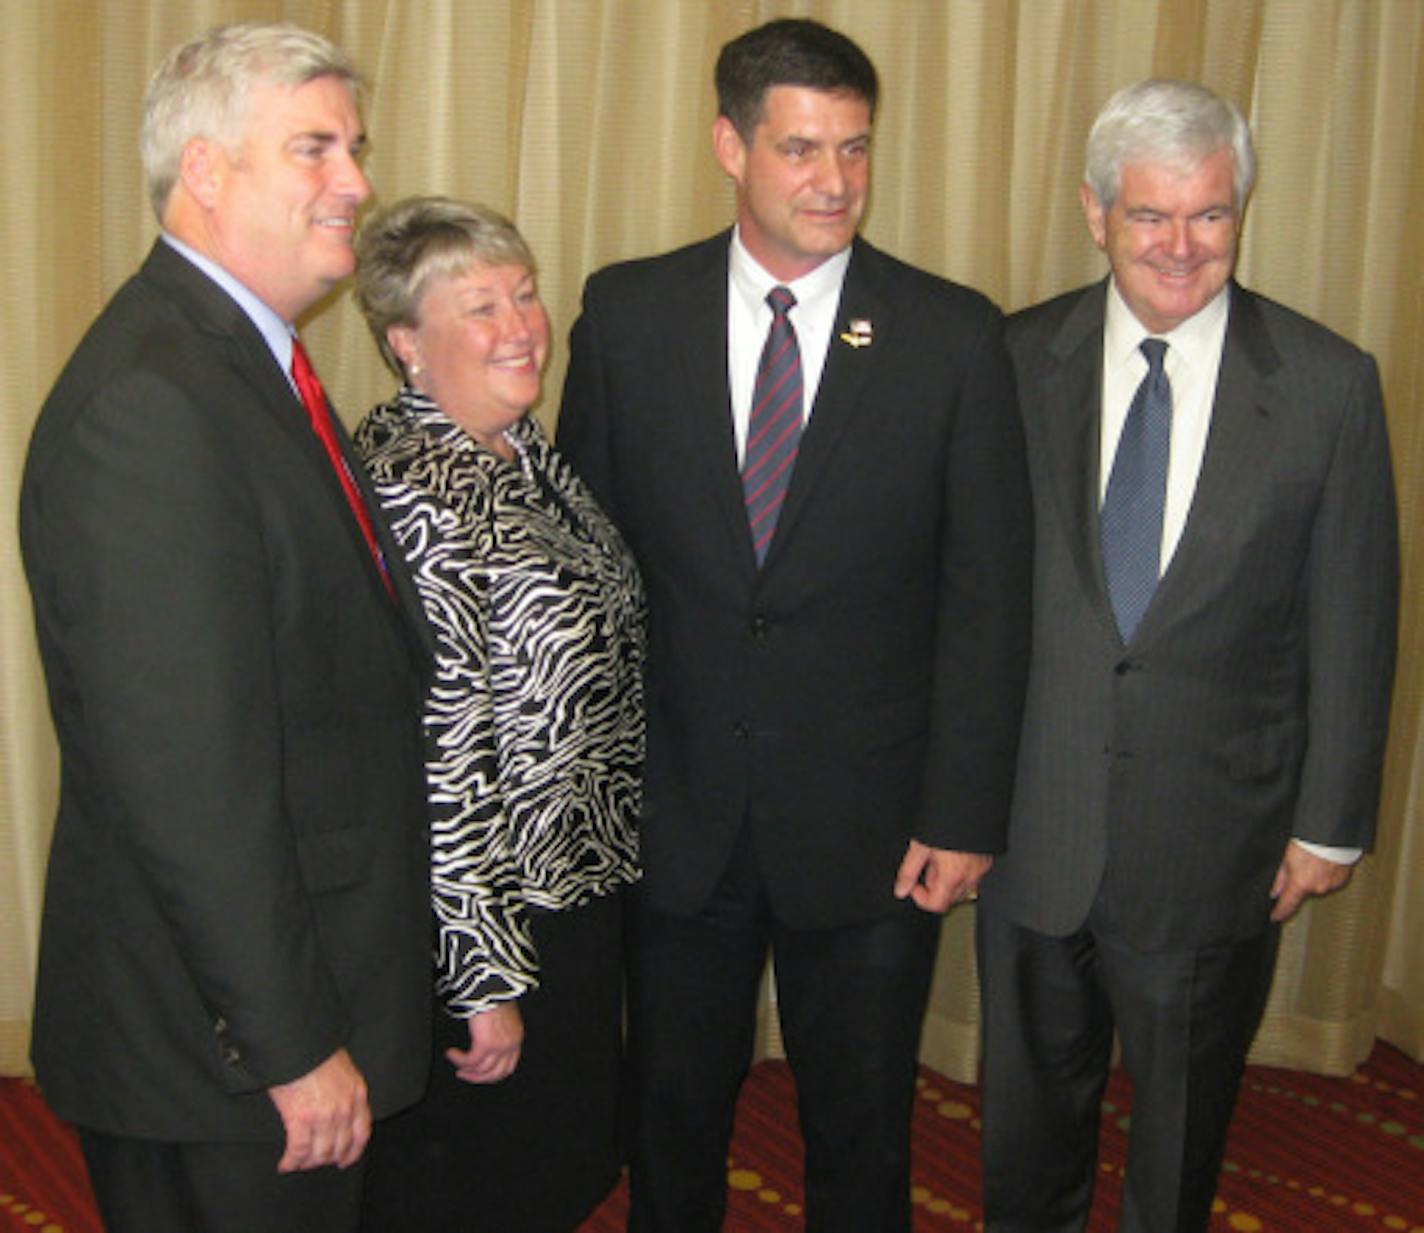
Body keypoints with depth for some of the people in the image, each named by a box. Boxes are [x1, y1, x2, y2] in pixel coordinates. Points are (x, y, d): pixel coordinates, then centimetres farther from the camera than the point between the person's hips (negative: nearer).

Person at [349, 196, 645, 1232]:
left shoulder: (519, 448, 5)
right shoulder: (412, 495, -25)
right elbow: (436, 761, -25)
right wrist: (489, 982, -21)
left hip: (579, 882, 9)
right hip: (483, 912, -9)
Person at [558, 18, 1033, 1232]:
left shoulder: (953, 334, -6)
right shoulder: (628, 312, -2)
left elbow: (988, 592, -5)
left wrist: (963, 814, -8)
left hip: (871, 821, -1)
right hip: (674, 812, 1)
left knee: (863, 1130, 16)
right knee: (674, 1112, 19)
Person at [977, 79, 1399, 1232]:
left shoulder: (1329, 385, -8)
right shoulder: (1018, 361, -4)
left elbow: (1353, 621, -3)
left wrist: (1330, 821, -1)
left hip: (1216, 830, -1)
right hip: (1034, 821, 1)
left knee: (1185, 1108, 19)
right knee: (1031, 1099, 20)